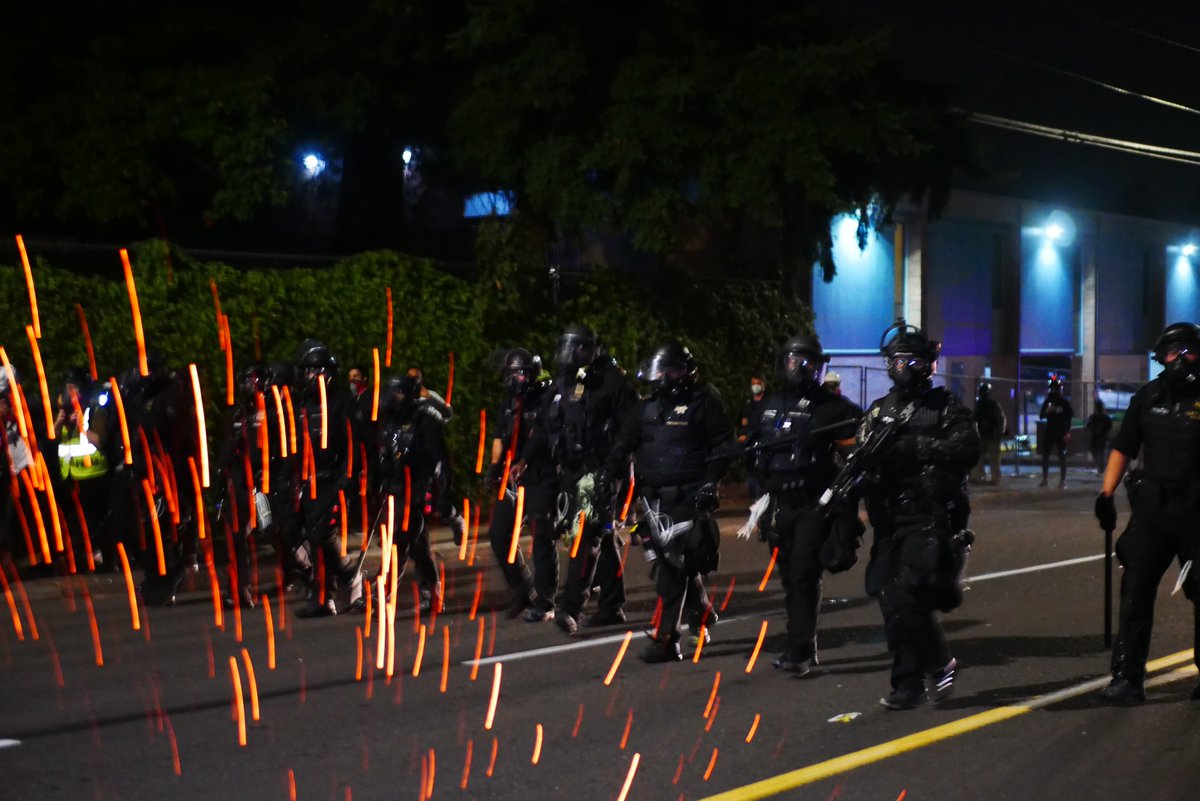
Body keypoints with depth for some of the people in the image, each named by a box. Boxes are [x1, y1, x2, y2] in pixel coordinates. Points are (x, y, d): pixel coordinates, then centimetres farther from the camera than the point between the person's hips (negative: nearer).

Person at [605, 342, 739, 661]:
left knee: (673, 566, -13)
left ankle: (665, 639, -13)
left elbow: (724, 446, -2)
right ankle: (701, 612, 37)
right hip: (655, 496, 6)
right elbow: (622, 446, 13)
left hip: (689, 496, -6)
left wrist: (710, 481, -12)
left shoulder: (704, 402, -1)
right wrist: (605, 476, 1)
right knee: (681, 563, 13)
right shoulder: (646, 408, 15)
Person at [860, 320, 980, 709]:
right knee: (890, 597, 4)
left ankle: (939, 663, 3)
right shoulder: (879, 411, 17)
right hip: (889, 518, 6)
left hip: (931, 517, -6)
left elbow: (968, 448, -11)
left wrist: (918, 446, -20)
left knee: (908, 596, -18)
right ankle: (909, 684, 14)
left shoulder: (946, 407, 2)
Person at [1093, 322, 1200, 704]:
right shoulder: (1147, 398, 6)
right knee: (1135, 591, 0)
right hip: (1152, 507, 3)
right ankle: (1127, 679, 3)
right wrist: (1106, 494, 1)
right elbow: (1123, 449, 9)